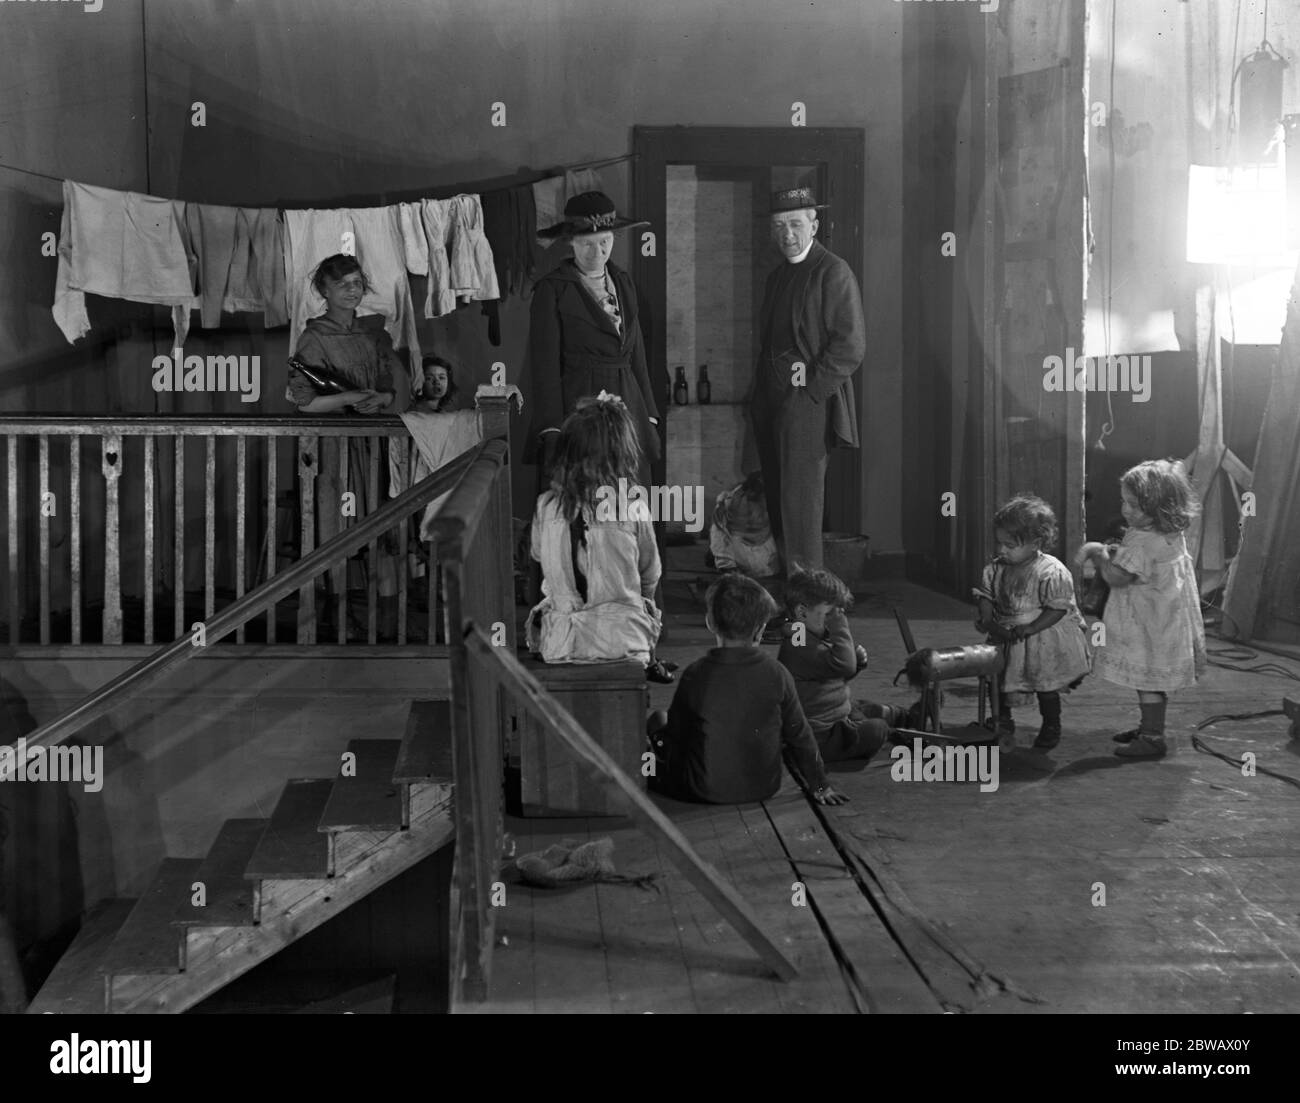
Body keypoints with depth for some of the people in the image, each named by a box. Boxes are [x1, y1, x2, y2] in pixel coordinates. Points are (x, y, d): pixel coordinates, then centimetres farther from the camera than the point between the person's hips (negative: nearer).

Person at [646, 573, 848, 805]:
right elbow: (800, 736, -1)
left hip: (707, 792, -3)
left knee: (657, 720, 15)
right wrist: (820, 787, 10)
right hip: (764, 789, 4)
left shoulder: (695, 675, -16)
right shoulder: (777, 674, -10)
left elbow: (675, 737, -6)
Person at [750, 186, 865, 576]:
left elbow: (851, 346, -12)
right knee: (776, 498, 10)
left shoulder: (833, 273, -6)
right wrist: (759, 397, 14)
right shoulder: (777, 277, 19)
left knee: (801, 503, -10)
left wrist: (809, 381, -13)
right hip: (770, 404, 8)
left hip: (809, 401, -8)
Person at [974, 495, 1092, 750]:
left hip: (1046, 640, -5)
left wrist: (1031, 628, -28)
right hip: (1006, 637, 6)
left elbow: (1057, 608, -21)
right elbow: (986, 595, 5)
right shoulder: (996, 569, -3)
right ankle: (1002, 719, 32)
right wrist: (987, 620, -13)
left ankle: (1051, 728, 25)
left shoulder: (1052, 572, -21)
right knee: (997, 679, 12)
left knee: (1045, 685, 6)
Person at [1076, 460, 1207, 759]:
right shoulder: (1174, 536, 6)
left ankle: (1152, 738, 5)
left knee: (1148, 680, -1)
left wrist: (1098, 553, -11)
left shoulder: (1142, 542, -25)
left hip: (1148, 628, -10)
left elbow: (1116, 577, -26)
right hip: (1167, 620, 10)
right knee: (1154, 679, 20)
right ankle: (1150, 726, 31)